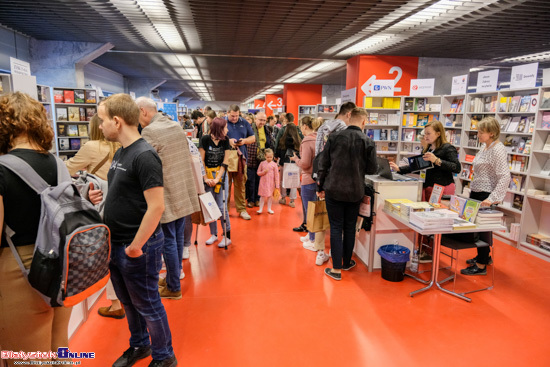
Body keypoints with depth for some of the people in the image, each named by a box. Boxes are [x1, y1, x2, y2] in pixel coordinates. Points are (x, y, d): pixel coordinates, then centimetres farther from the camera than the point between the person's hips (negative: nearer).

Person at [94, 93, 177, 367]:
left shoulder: (144, 156, -21)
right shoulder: (120, 153, 8)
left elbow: (156, 206, -25)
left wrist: (136, 246, -20)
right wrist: (102, 196, 1)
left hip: (138, 246, -9)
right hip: (116, 243, 9)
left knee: (146, 305, 8)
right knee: (128, 302, 23)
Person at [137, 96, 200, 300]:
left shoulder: (149, 132, -15)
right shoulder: (177, 126, 9)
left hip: (166, 196, -8)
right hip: (183, 193, 8)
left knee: (168, 241, 4)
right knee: (178, 237, 18)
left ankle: (173, 288, 17)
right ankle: (174, 275, 34)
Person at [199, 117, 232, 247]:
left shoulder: (225, 140, 0)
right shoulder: (205, 139, -6)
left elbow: (225, 162, -1)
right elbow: (201, 161, -4)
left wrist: (217, 178, -10)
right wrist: (205, 178, -11)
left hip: (220, 175, 0)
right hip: (207, 175, 0)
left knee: (221, 206, -2)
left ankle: (227, 236, 9)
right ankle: (213, 234, 21)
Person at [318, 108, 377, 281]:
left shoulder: (334, 137, -6)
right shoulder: (368, 142, -6)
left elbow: (323, 164, -2)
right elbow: (372, 169, 0)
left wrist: (322, 186, 8)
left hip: (334, 190, -1)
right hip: (355, 192, 1)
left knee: (336, 228, 5)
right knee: (350, 228, 16)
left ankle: (336, 269, 7)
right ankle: (346, 262, 32)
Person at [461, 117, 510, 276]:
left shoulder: (498, 149, -18)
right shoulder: (484, 146, 9)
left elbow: (505, 177, -24)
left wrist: (492, 198, -28)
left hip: (485, 196, -9)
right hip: (476, 192, 9)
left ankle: (481, 266, 13)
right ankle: (484, 256, 37)